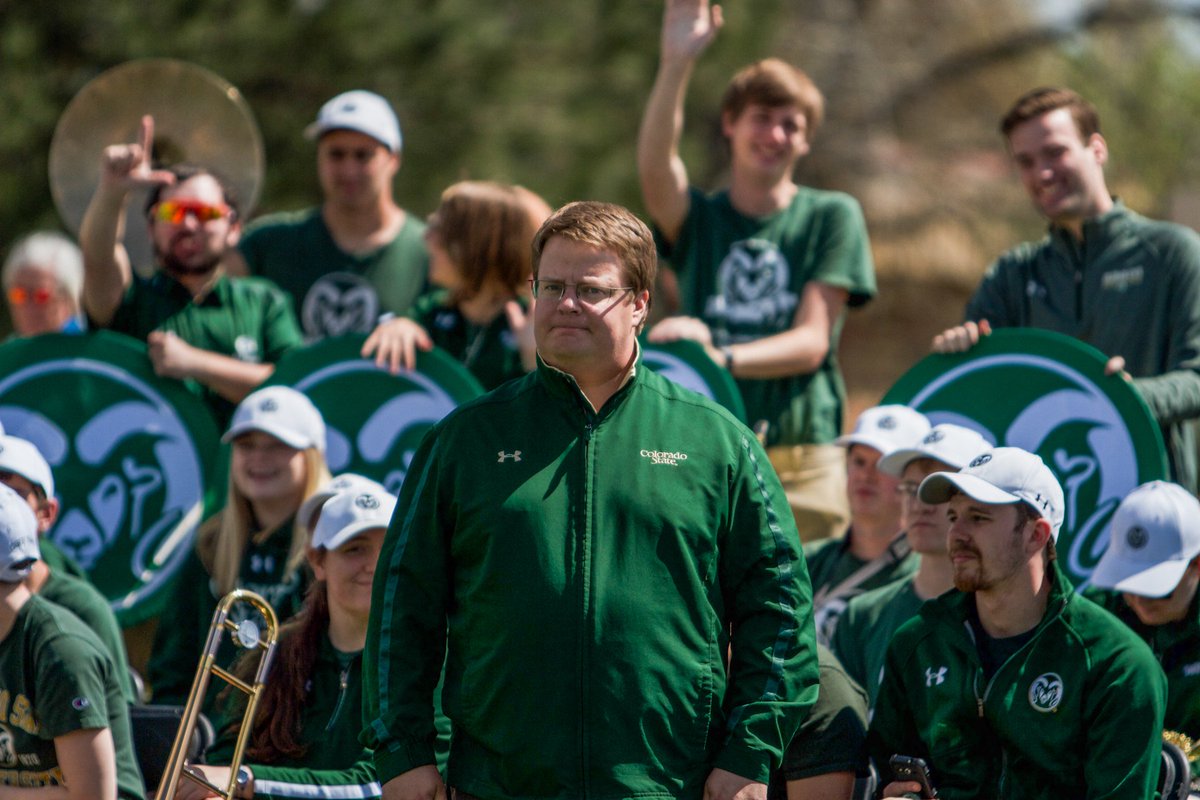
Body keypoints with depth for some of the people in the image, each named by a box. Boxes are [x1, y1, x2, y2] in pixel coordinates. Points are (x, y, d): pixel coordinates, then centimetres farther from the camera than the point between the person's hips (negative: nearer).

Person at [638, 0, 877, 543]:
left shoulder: (831, 217, 8)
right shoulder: (698, 218, 11)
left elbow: (812, 342, -1)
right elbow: (654, 167, -12)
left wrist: (722, 357, -19)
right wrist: (676, 64, -27)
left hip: (802, 463, -1)